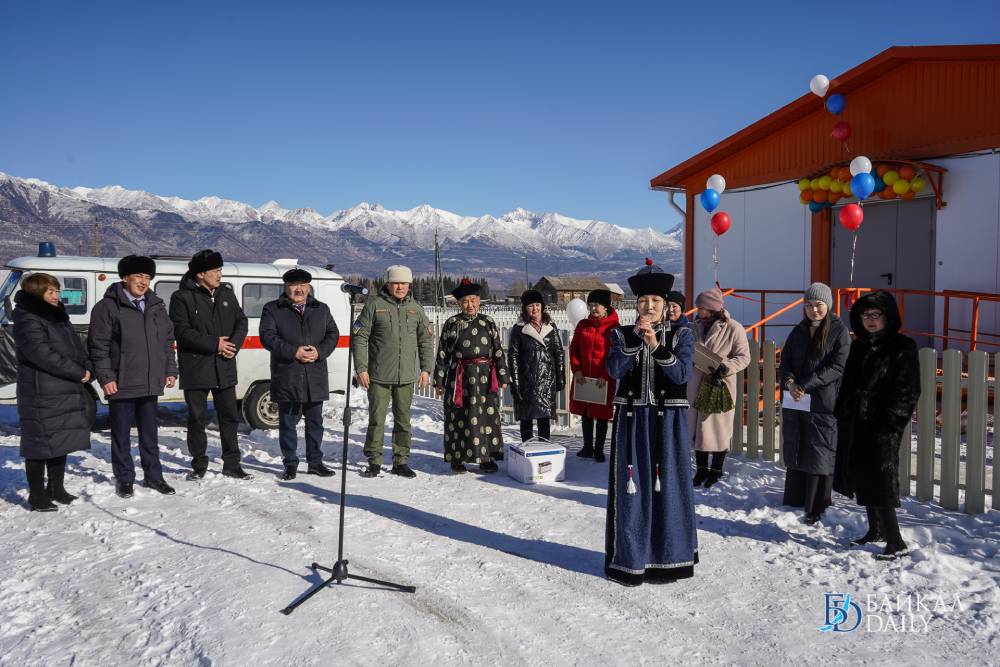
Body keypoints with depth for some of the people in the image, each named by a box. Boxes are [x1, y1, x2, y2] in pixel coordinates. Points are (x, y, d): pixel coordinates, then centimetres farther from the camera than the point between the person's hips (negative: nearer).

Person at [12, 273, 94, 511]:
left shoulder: (58, 317, 15)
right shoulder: (27, 321, -13)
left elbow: (76, 346, 17)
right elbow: (43, 354, -22)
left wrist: (87, 369, -1)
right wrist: (79, 373, -18)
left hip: (66, 392, 9)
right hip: (41, 395, -9)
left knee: (61, 442, 15)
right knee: (40, 444, 0)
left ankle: (56, 489, 27)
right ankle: (37, 496, 10)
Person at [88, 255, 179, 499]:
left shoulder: (157, 306, 11)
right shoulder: (108, 307, -6)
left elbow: (167, 341, 15)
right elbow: (98, 345, -8)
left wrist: (170, 370, 9)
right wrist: (105, 377, -13)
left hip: (150, 383, 5)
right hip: (121, 384, -5)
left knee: (149, 433, 14)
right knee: (122, 434, 6)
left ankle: (153, 476, 24)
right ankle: (124, 479, 18)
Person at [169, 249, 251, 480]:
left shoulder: (226, 294, 10)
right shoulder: (182, 297, -6)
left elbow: (241, 321, 9)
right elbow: (182, 331, -15)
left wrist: (233, 344, -9)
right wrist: (214, 344, -18)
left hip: (224, 368, 5)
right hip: (195, 370, -4)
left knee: (230, 416, 9)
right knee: (197, 419, 6)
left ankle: (232, 464, 19)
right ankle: (199, 465, 20)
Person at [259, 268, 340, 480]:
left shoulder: (322, 309, 13)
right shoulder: (272, 309, 4)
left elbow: (333, 334, 8)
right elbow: (267, 336, -7)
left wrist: (319, 351, -11)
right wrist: (293, 352, -18)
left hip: (316, 378, 3)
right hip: (286, 378, -2)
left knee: (315, 422, 10)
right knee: (287, 423, 5)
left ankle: (315, 462, 22)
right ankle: (290, 464, 17)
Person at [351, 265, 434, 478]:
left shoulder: (415, 308, 10)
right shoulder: (374, 305, -2)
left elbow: (426, 340, 14)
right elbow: (359, 337, -2)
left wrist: (426, 369, 7)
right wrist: (361, 368, -8)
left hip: (406, 376, 3)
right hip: (379, 375, -3)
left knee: (403, 420, 9)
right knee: (376, 419, 1)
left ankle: (401, 461, 19)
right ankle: (374, 462, 12)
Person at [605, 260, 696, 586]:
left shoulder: (680, 335, 3)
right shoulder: (622, 334, 4)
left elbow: (681, 374, -12)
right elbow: (615, 370, -12)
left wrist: (657, 347, -24)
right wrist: (636, 339, -21)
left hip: (668, 420, 0)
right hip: (632, 419, 0)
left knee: (667, 486, 4)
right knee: (630, 488, 3)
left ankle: (666, 557, 20)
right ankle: (628, 559, 16)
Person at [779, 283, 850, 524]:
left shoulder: (840, 332, -3)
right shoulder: (798, 331, 12)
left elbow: (837, 368, -11)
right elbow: (785, 361, 10)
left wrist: (805, 385, -19)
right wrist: (789, 382, -12)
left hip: (824, 404, -5)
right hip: (794, 402, 5)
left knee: (819, 456, -2)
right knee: (794, 452, 13)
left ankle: (816, 509, 6)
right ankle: (794, 502, 26)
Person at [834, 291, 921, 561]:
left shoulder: (903, 347, -6)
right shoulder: (859, 347, 13)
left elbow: (907, 391, -10)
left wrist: (889, 422, -17)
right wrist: (842, 415, 9)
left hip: (882, 427, -7)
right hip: (855, 424, 7)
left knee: (878, 483, -9)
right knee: (863, 478, 14)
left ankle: (896, 543, -1)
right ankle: (876, 530, 30)